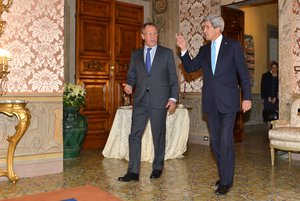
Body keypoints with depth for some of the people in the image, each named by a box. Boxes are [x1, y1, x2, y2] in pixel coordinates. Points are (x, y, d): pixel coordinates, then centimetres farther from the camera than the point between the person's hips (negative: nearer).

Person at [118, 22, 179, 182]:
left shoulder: (167, 53, 6)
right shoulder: (135, 55, 13)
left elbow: (173, 78, 3)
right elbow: (131, 75, 15)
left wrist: (173, 98, -5)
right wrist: (129, 85, -8)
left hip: (159, 100, -2)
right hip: (140, 100, 3)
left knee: (158, 135, 7)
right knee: (134, 135, -1)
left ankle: (157, 168, 23)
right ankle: (133, 172, 5)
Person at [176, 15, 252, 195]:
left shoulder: (233, 45, 0)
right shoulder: (204, 49, 13)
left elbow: (243, 73, -2)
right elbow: (190, 68, 9)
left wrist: (247, 97, -7)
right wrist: (184, 49, -4)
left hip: (228, 101, -5)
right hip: (210, 102, 5)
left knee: (226, 141, -6)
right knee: (215, 141, 10)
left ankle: (226, 181, 6)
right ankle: (224, 175, 26)